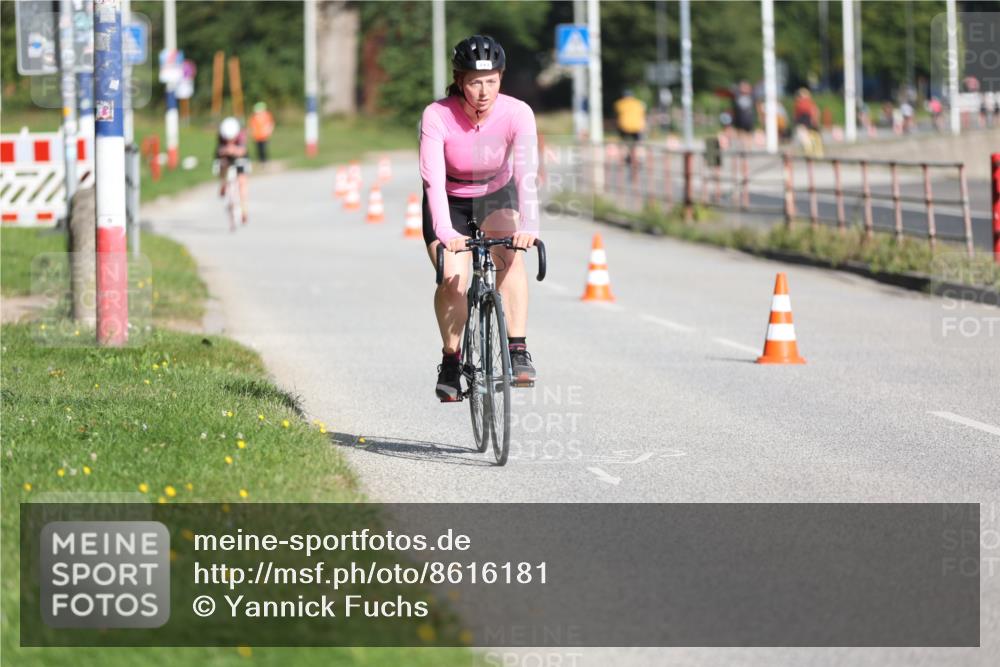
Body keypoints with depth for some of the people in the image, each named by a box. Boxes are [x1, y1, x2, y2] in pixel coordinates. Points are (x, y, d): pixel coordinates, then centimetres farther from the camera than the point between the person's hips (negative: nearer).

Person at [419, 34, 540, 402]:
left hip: (497, 195, 1)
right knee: (453, 280, -20)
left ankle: (518, 351, -24)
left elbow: (526, 172, -36)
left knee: (510, 255, -28)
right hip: (450, 202, -1)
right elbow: (433, 179, -37)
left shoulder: (517, 113, -26)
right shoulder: (437, 116, -29)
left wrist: (529, 225, -51)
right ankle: (451, 361, 2)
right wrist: (446, 233, -51)